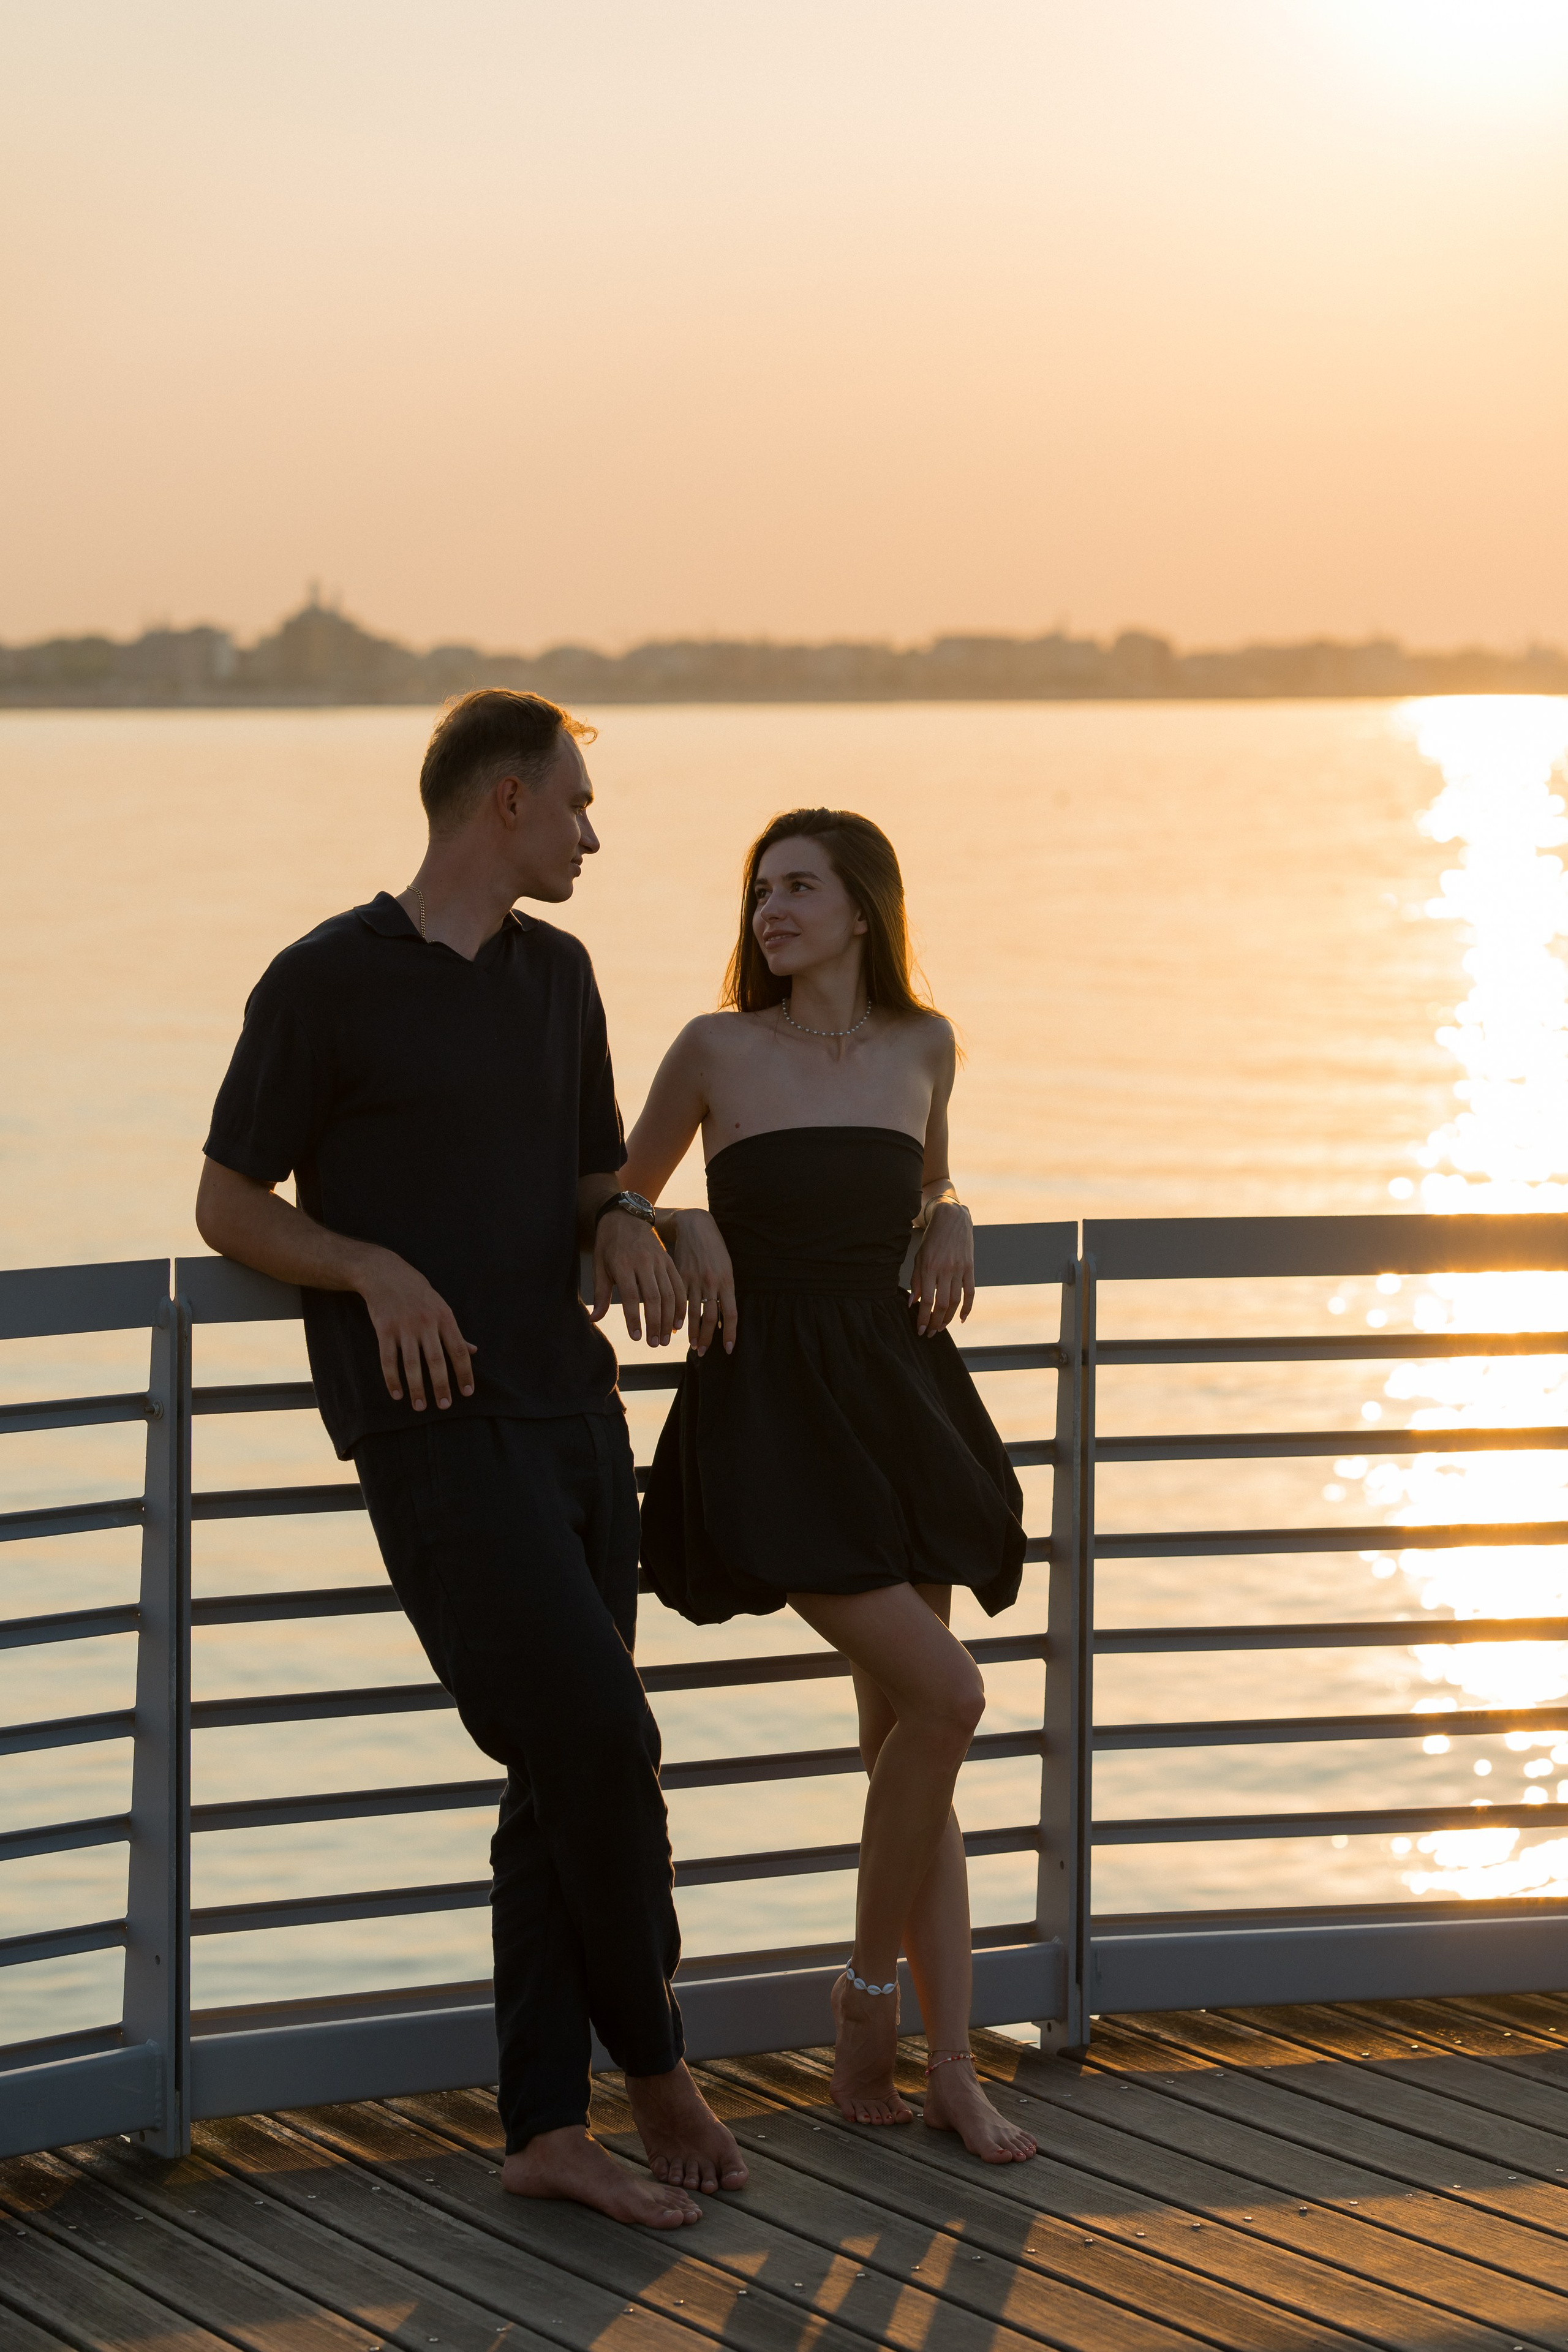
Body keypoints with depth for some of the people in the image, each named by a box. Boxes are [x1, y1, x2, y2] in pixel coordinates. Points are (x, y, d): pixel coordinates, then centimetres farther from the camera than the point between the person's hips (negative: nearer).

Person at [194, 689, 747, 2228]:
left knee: (567, 1777, 4)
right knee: (597, 1736, -13)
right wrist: (375, 1271, -17)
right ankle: (652, 2059, 8)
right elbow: (229, 1208, -1)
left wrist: (625, 1228, -1)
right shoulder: (323, 983, -6)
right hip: (433, 1426, -7)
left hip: (569, 1411, 7)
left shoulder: (555, 975, 13)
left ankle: (549, 2129, 8)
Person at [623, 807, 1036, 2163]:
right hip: (771, 1409, -4)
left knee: (903, 1735, 5)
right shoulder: (718, 1050, -1)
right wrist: (688, 1231, -7)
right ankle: (869, 1994, 0)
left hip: (899, 1394, 4)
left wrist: (953, 1225, 5)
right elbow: (623, 1192, 13)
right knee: (942, 1694, -18)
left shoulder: (923, 1047, 8)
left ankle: (949, 2064, 8)